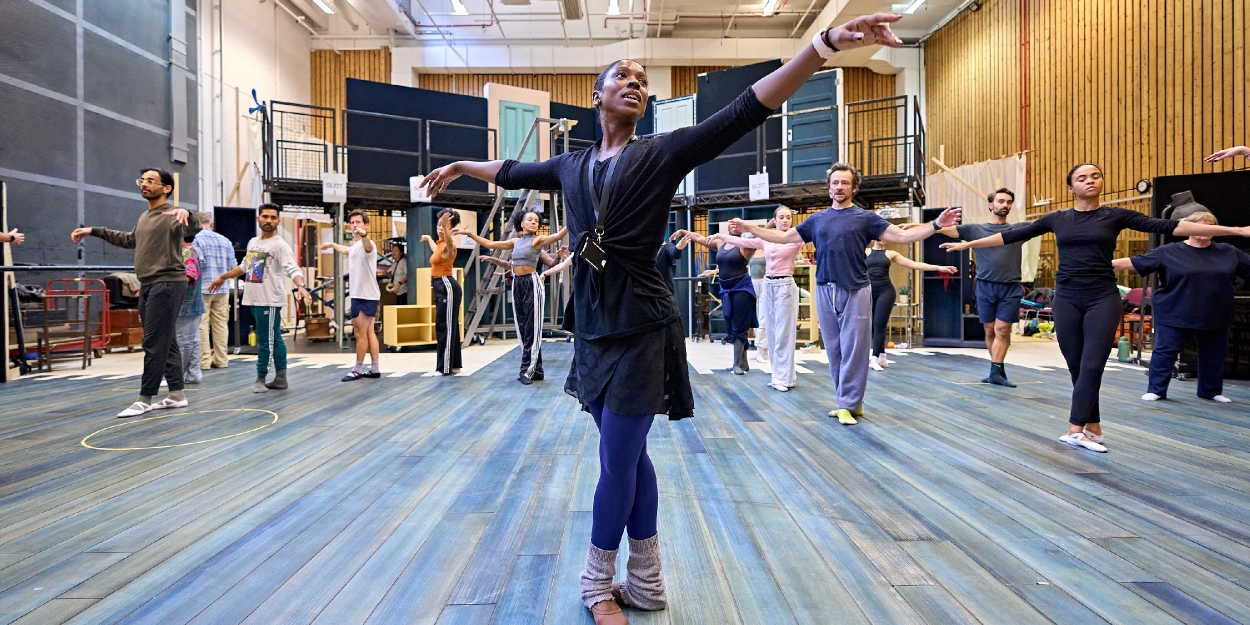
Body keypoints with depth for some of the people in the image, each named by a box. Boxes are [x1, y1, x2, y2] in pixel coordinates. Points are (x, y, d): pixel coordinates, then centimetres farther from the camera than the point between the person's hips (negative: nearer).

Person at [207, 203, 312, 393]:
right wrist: (222, 277, 36)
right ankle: (280, 378, 16)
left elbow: (293, 269, -23)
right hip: (254, 299, 8)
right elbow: (244, 266, 29)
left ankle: (261, 379, 7)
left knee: (265, 341, -3)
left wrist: (300, 286, -41)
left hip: (269, 300, -8)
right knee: (275, 339, 11)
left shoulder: (280, 245, -9)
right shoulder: (253, 242, 15)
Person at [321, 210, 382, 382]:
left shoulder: (367, 244, -15)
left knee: (360, 334, -3)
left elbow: (368, 247, -42)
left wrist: (364, 235, -63)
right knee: (369, 332, 12)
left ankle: (358, 370, 6)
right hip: (360, 295, 10)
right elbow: (346, 250, 42)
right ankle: (375, 368, 18)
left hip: (365, 296, -10)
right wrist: (331, 245, 55)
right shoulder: (354, 246, 16)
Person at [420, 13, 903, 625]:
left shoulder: (663, 153, -2)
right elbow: (512, 172, 29)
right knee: (628, 458, 13)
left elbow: (745, 112, -13)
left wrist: (826, 42, -23)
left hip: (641, 328, -5)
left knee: (617, 463, 2)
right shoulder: (572, 165, 12)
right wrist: (459, 166, 41)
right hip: (592, 326, 5)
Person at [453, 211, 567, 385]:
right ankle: (535, 370, 13)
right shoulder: (515, 242, 14)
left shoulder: (537, 240, -2)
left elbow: (558, 235, -19)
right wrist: (468, 233, 20)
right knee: (522, 327, 7)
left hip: (532, 283, -6)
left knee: (532, 327, -4)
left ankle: (528, 370, -2)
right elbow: (489, 244, 19)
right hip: (517, 284, 7)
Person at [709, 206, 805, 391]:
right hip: (767, 286, 5)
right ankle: (780, 375, 17)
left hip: (785, 287, -5)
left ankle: (783, 377, 3)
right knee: (772, 333, 8)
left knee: (783, 334, -3)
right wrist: (720, 235, 15)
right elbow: (742, 241, 15)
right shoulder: (765, 240, 10)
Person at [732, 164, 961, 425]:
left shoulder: (865, 217, 4)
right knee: (834, 350, 8)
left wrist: (936, 224, -14)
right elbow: (784, 237, 15)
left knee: (853, 350, -2)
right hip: (825, 292, 4)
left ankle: (848, 404, 6)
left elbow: (902, 235, -2)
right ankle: (850, 401, 20)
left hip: (855, 292, -3)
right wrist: (748, 227, 12)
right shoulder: (817, 219, 13)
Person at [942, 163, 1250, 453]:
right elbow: (1014, 235, 9)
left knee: (1092, 367, -7)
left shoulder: (1115, 216, 3)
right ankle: (1092, 428, 16)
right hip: (1066, 300, 1)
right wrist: (968, 243, 8)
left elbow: (1167, 226, -1)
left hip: (1103, 299, -1)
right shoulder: (1057, 219, 7)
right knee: (1077, 367, 4)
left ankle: (1076, 430, -4)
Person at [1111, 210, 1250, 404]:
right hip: (1174, 314, -4)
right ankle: (1156, 390, 7)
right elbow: (1135, 262, -9)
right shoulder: (1168, 252, -4)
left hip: (1214, 316, 4)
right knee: (1165, 351, -2)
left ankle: (1212, 391, 31)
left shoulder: (1229, 252, 8)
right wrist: (1107, 264, -18)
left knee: (1214, 355, 14)